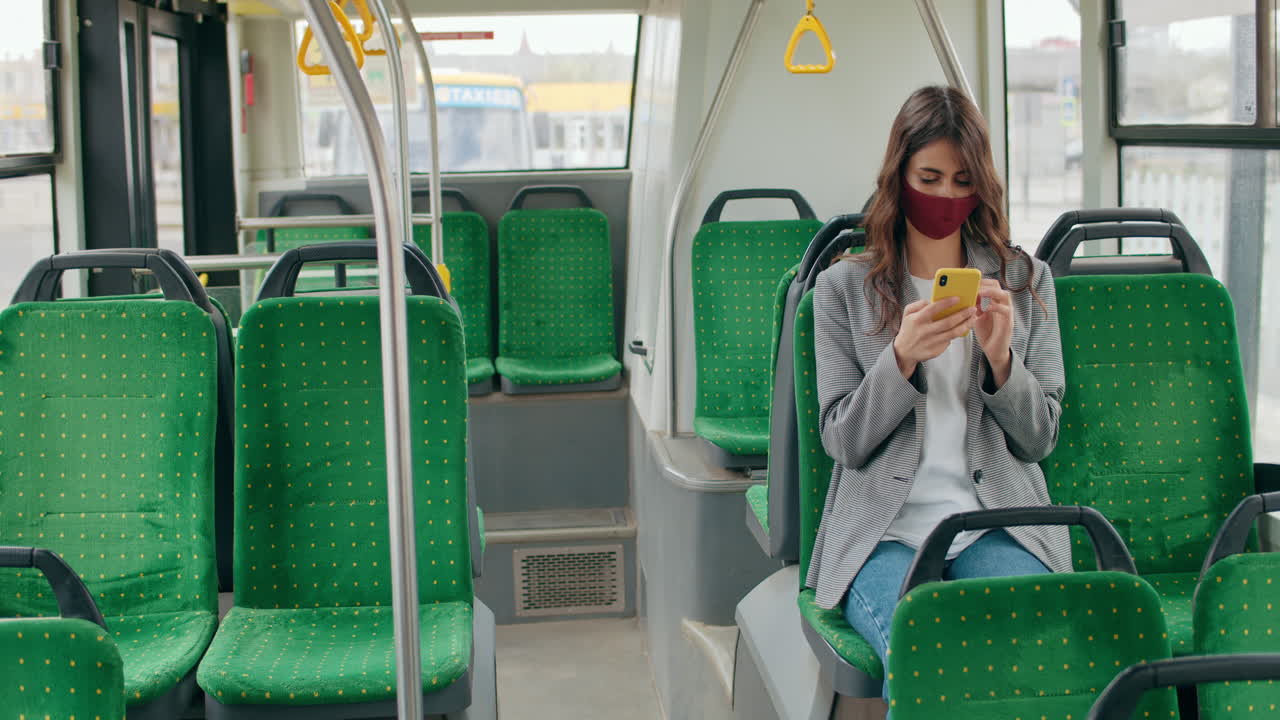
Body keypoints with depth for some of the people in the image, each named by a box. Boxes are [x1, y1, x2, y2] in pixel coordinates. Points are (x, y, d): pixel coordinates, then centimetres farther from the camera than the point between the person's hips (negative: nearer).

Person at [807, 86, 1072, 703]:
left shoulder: (1025, 280, 15)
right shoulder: (844, 287, 10)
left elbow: (1039, 439, 11)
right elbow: (844, 442, 3)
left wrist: (1000, 357, -7)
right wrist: (903, 358, -13)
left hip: (998, 523, 2)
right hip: (884, 528, -1)